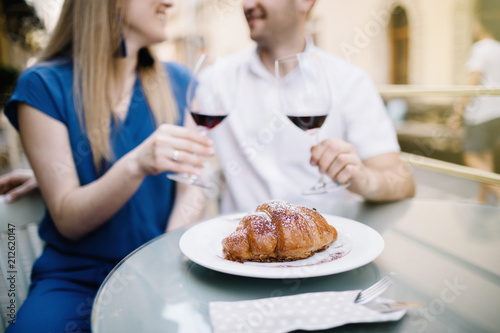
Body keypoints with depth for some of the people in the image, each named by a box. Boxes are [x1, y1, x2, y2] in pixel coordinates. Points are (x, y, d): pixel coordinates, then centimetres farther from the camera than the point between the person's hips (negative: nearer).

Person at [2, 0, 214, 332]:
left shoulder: (177, 81, 4)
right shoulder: (44, 86, -6)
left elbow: (191, 187, 1)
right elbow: (67, 220, -11)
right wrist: (137, 164, -29)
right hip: (78, 276, -2)